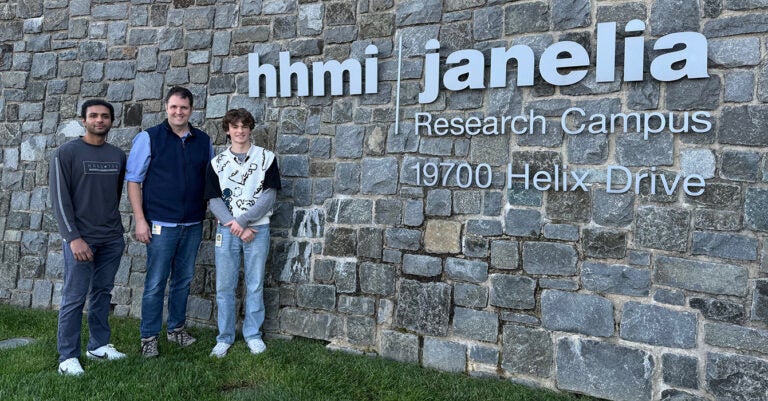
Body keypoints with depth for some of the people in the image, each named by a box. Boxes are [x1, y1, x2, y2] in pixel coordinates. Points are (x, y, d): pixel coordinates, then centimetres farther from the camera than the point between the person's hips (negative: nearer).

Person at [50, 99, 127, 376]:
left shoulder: (118, 155, 8)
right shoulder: (66, 153, -4)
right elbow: (59, 199, -9)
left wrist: (111, 224, 14)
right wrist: (73, 237, -15)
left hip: (113, 239, 4)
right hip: (81, 238, -4)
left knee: (103, 293, 11)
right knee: (74, 298, -1)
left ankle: (99, 345, 22)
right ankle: (68, 356, 8)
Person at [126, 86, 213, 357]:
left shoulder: (203, 141, 8)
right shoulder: (148, 138, -3)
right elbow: (133, 180, -4)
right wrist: (140, 219, -10)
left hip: (193, 224, 4)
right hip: (161, 224, -4)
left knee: (183, 280, 14)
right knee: (155, 283, 1)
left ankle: (177, 328, 29)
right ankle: (149, 337, 14)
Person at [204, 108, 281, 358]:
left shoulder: (267, 158, 1)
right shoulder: (217, 162, 6)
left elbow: (269, 196, -5)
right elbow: (214, 200, 0)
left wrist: (242, 220, -12)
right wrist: (236, 228, -11)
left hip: (258, 229, -1)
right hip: (227, 230, 1)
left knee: (255, 286, 6)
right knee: (224, 287, 5)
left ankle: (253, 335, 20)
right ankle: (224, 337, 18)